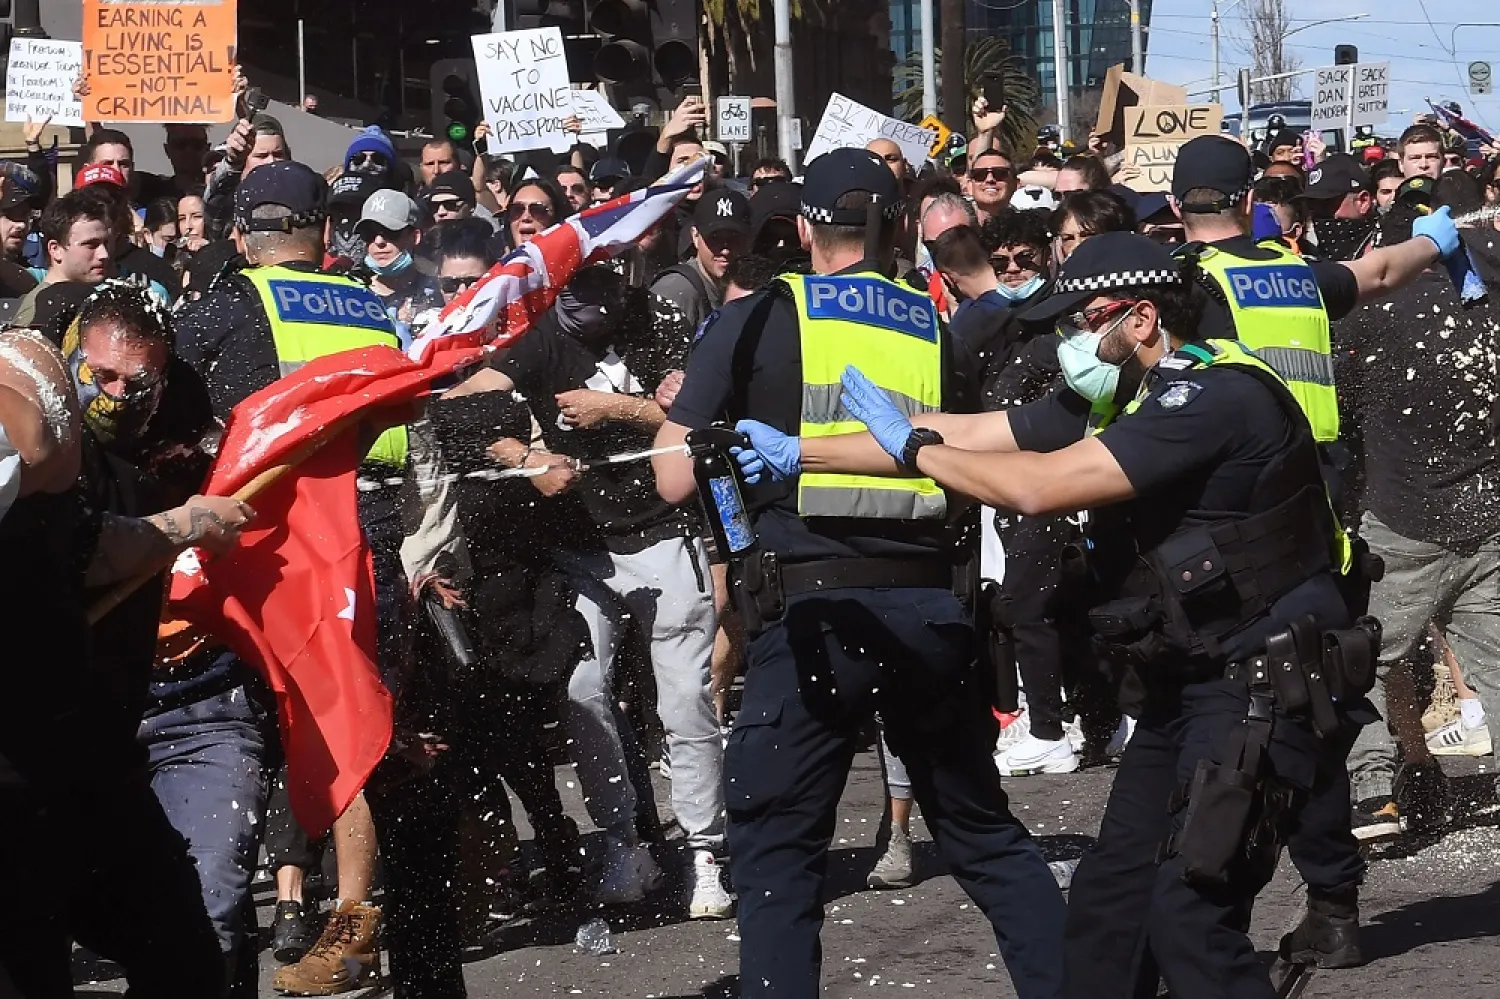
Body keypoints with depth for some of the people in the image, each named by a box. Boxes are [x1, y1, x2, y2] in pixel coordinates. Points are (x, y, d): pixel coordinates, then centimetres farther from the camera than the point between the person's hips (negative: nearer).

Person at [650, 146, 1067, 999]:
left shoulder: (757, 320, 1)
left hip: (815, 608, -4)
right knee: (984, 831, 17)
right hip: (928, 601, 4)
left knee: (777, 851, 5)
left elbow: (677, 479, 0)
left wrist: (679, 409, 20)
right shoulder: (936, 329, 12)